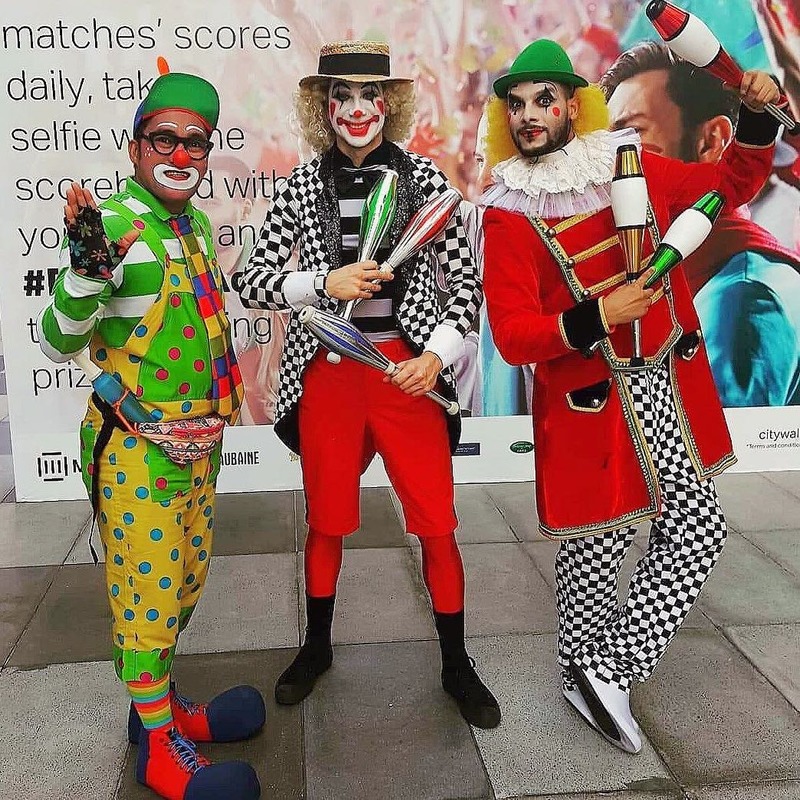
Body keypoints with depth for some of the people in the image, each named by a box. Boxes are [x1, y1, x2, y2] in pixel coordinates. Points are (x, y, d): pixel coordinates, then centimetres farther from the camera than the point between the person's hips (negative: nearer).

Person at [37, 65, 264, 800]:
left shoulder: (196, 224, 8)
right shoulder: (110, 226, -16)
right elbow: (57, 345, -21)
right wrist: (85, 270, -39)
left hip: (198, 443, 8)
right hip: (135, 449, -8)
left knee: (186, 581, 18)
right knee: (147, 593, 3)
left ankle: (159, 704, 37)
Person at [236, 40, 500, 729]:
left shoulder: (424, 177, 1)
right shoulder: (302, 185, 3)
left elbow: (466, 281, 2)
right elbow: (250, 283, 2)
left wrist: (437, 355, -11)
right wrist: (324, 282, -13)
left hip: (409, 369, -1)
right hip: (327, 371, 1)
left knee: (437, 525, 2)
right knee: (325, 521, 14)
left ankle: (457, 665, 23)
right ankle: (317, 647, 37)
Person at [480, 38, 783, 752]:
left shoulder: (632, 167, 5)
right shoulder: (507, 212, -8)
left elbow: (732, 185, 18)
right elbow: (512, 335, -15)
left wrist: (756, 118, 0)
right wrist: (595, 320, -29)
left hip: (667, 382, 5)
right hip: (589, 399, -5)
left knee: (698, 528, 6)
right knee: (598, 539, 3)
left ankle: (606, 670, 18)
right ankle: (587, 668, 28)